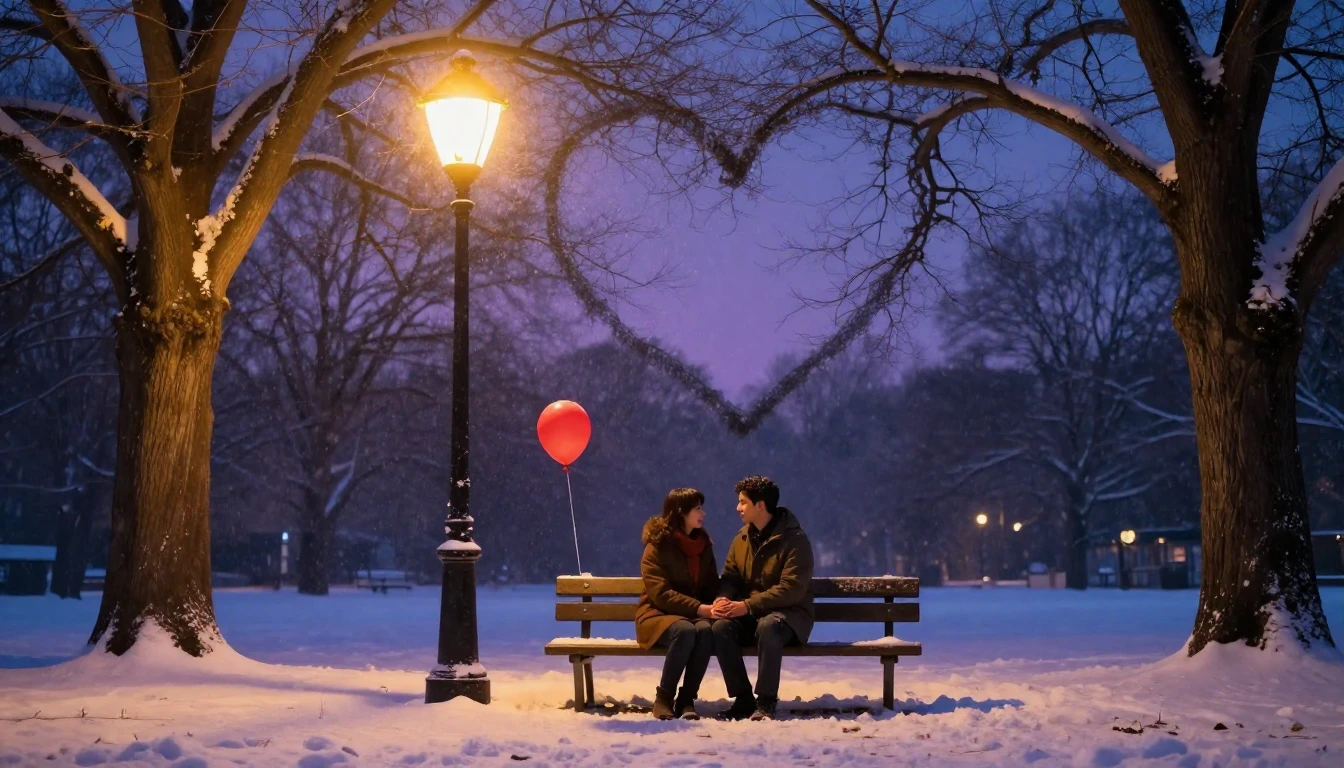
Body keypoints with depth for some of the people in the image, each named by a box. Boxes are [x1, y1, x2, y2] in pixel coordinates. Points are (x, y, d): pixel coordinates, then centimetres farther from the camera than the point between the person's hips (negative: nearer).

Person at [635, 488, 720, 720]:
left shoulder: (703, 544, 10)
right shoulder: (658, 545, -8)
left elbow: (712, 585, 14)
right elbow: (660, 593, -16)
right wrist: (699, 608, -25)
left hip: (696, 614, 4)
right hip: (659, 614, -4)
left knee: (706, 630, -33)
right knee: (685, 630, -38)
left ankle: (687, 699, -25)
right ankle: (664, 698, -22)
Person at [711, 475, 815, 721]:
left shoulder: (794, 539, -12)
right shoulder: (743, 538, 10)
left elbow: (791, 589, -20)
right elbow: (730, 577, 12)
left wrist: (748, 606, -25)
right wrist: (723, 599, -13)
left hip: (788, 614, -5)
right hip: (749, 615, 5)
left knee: (768, 626, -39)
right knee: (720, 628, -26)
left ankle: (766, 702, -29)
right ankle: (743, 699, -16)